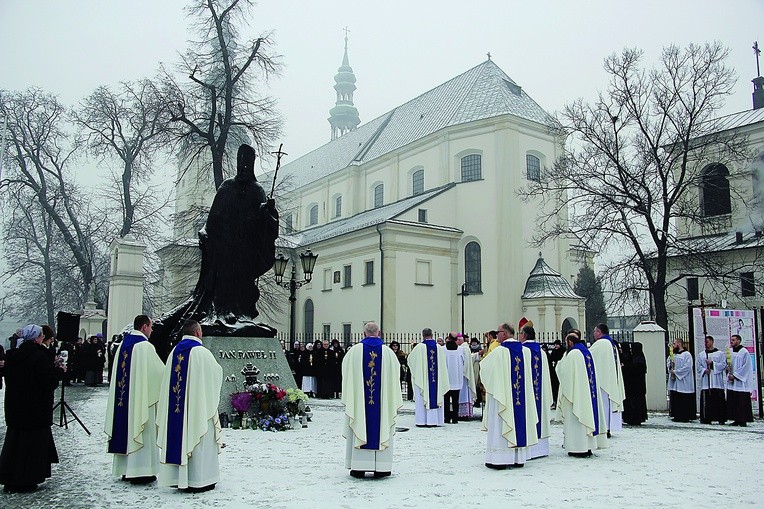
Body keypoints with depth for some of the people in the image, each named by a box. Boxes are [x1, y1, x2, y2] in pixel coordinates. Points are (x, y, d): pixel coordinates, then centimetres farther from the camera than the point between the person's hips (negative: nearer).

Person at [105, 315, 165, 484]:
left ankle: (126, 470, 22)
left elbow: (117, 371, 16)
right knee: (140, 430, -1)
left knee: (125, 429, 13)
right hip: (141, 398, -8)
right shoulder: (145, 346, -16)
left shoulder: (123, 344, 7)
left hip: (122, 397, 8)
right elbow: (159, 371, -11)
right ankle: (140, 472, 2)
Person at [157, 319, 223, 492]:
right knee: (199, 440, 1)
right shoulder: (202, 352, -14)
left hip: (176, 407, 6)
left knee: (179, 437, 12)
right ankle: (198, 481, 5)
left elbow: (168, 379, 11)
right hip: (198, 405, -6)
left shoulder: (175, 351, 6)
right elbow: (217, 373, -3)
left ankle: (178, 478, 18)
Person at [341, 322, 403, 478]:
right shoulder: (388, 352, 0)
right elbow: (395, 376, 4)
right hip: (382, 400, 1)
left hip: (359, 399, 0)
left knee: (359, 428, 6)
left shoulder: (354, 351, -3)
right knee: (381, 428, 7)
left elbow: (347, 374, 3)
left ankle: (358, 468, 7)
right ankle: (381, 468, 9)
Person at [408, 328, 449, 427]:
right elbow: (443, 364, 9)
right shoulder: (439, 347, 1)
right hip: (436, 379, 3)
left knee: (421, 399, 3)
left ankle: (422, 421, 3)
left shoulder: (419, 347, -9)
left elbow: (410, 359, 5)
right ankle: (435, 420, 10)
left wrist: (412, 350, 23)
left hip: (422, 378, -3)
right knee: (435, 397, 9)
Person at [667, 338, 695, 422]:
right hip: (674, 382, 7)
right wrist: (670, 366, 3)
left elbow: (687, 367, -16)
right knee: (675, 400, 7)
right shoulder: (673, 354, 14)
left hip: (684, 382, -7)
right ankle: (677, 416, 13)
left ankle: (686, 417, 3)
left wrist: (676, 372, -15)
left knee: (684, 402, -3)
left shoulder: (687, 354, -8)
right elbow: (668, 362, 26)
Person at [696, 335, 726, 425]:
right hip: (705, 382, 2)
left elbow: (723, 365, -2)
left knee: (719, 400, -4)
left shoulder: (720, 353, 6)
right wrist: (704, 370, -9)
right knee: (706, 401, -1)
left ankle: (721, 418, 2)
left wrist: (712, 363, -12)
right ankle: (707, 418, 2)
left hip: (717, 381, -2)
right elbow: (698, 366, 9)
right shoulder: (701, 354, 13)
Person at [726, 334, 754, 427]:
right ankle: (737, 420, 11)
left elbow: (745, 367, -12)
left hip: (741, 382, -7)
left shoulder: (744, 352, -8)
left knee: (742, 402, -5)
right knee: (733, 402, 6)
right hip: (732, 382, 7)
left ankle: (743, 420, 0)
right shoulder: (731, 352, 14)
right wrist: (728, 369, -1)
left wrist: (734, 375, -14)